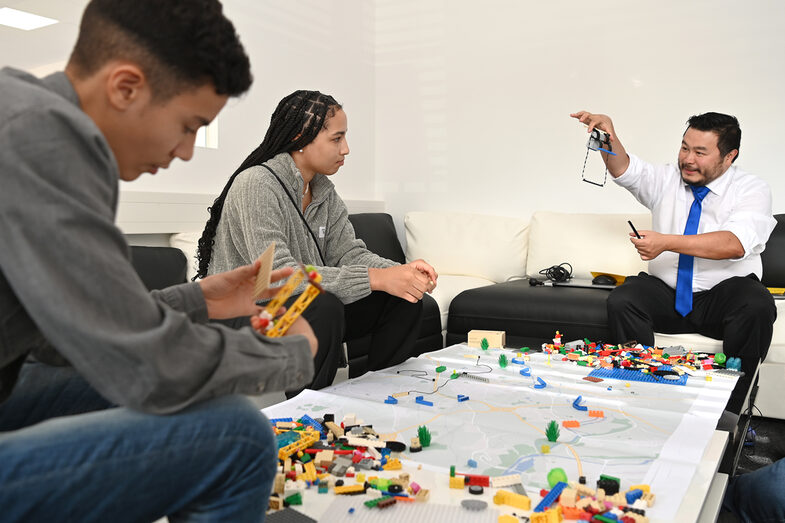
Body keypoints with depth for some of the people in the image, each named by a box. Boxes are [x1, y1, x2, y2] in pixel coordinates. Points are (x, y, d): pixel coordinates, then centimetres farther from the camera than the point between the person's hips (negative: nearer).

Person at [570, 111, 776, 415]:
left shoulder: (752, 190, -4)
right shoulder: (667, 180, 9)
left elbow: (735, 243, -22)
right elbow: (625, 170, -6)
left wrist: (666, 242, -32)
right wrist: (609, 136, -27)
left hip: (724, 295, -2)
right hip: (667, 295, 3)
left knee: (757, 306, -34)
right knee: (621, 301, -26)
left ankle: (726, 413, -23)